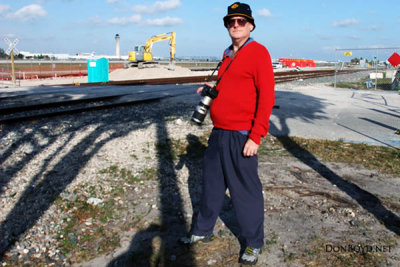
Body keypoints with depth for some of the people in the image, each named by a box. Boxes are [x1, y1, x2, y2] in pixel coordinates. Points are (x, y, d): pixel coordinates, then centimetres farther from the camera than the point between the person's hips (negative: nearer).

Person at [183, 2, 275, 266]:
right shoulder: (228, 56, 17)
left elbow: (266, 96, -14)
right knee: (212, 184, 16)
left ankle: (254, 244, 20)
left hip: (241, 137, -8)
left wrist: (255, 136, -19)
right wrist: (211, 90, 6)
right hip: (218, 134, 8)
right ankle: (203, 231, 33)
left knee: (246, 190, 2)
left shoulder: (258, 52, -7)